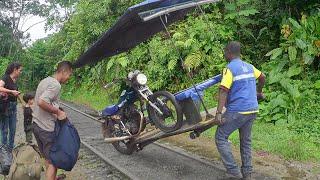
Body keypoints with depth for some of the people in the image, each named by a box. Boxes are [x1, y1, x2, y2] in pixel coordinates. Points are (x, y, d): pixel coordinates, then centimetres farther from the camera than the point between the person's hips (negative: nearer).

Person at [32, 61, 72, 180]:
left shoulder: (45, 81, 13)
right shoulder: (56, 85, -18)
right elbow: (41, 102, -29)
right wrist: (58, 111, -18)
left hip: (36, 124, 9)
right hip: (47, 128, -9)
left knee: (48, 159, 20)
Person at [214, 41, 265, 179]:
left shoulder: (229, 68, -10)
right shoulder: (249, 66, 13)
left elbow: (224, 91, -19)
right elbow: (262, 77, 29)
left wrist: (218, 113, -22)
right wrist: (259, 92, 45)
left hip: (237, 111, -8)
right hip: (252, 110, 8)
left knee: (221, 138, 3)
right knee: (246, 141, 17)